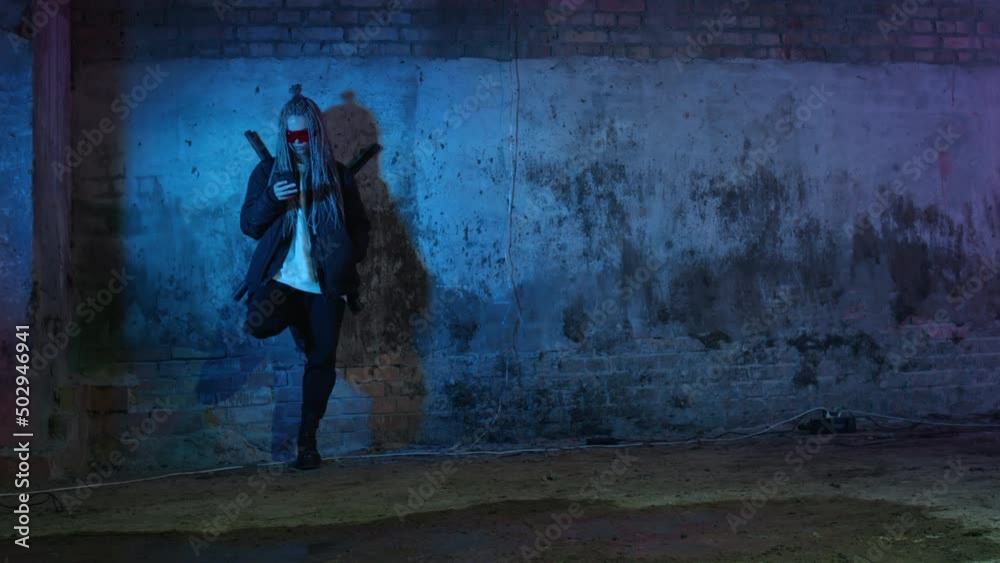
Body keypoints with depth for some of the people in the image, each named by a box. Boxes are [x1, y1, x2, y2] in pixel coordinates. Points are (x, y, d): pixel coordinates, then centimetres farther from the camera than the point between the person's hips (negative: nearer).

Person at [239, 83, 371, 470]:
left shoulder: (338, 175, 10)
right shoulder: (267, 172, 8)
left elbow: (359, 225, 13)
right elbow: (248, 225, 3)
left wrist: (351, 259, -4)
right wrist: (271, 198, -17)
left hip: (325, 283, 1)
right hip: (281, 277, -1)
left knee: (322, 358, -1)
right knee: (258, 323, -30)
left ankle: (307, 439, 12)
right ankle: (293, 317, 6)